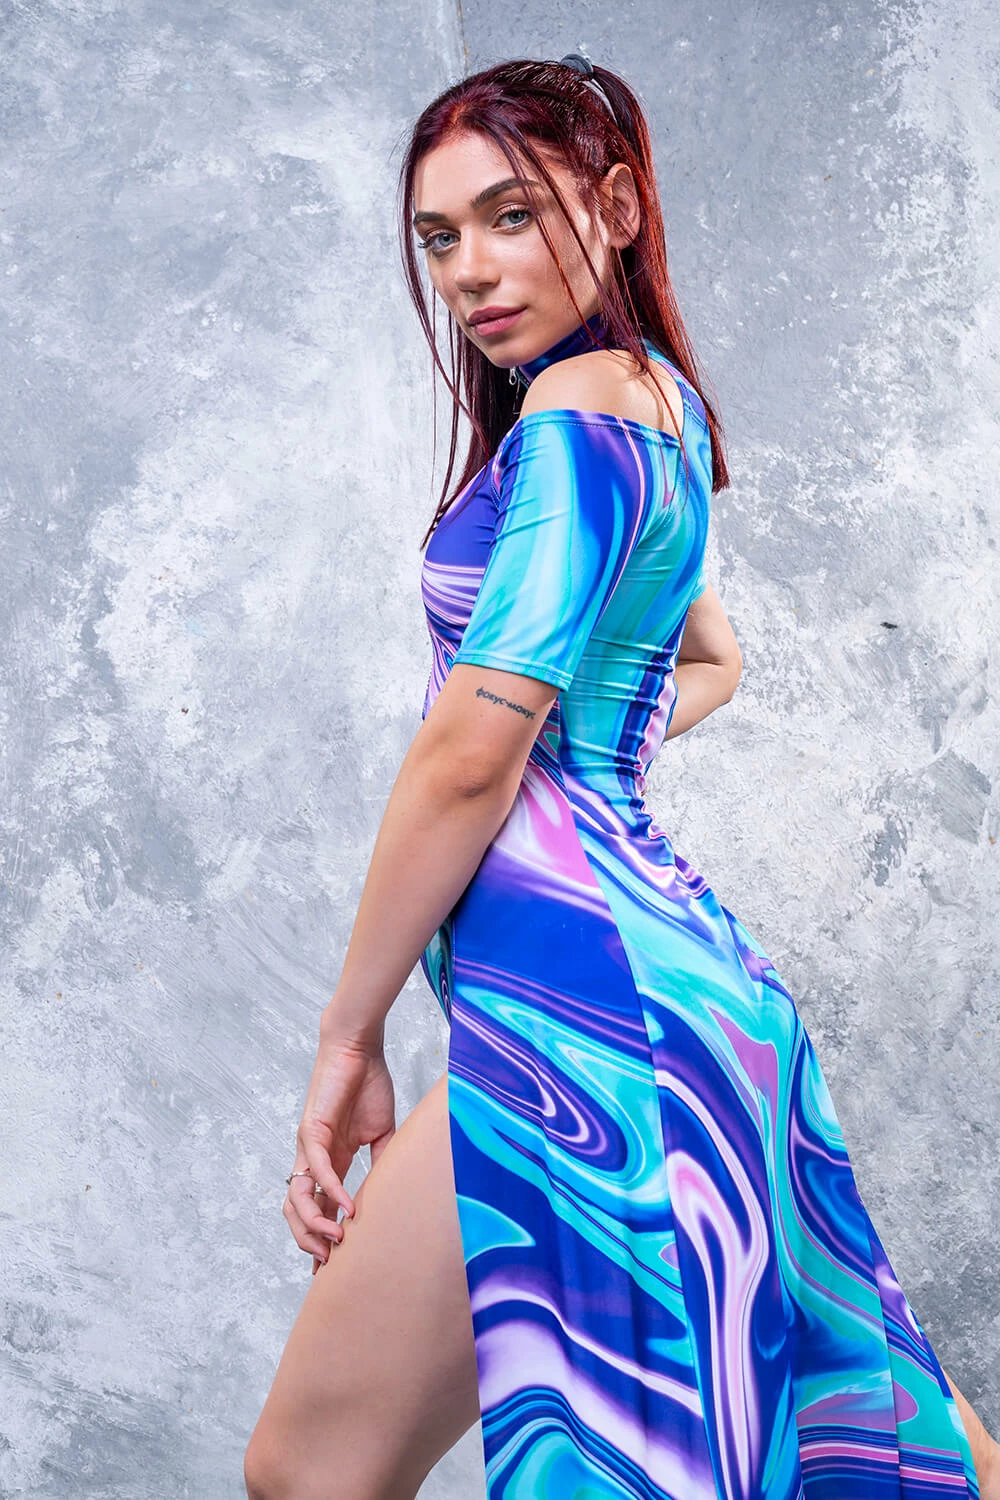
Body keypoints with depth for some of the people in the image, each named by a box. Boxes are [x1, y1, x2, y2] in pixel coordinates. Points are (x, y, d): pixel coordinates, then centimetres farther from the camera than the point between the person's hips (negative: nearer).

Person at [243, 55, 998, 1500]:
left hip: (576, 994, -10)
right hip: (670, 958, 10)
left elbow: (470, 751, -14)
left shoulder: (578, 408, -9)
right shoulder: (662, 403, 21)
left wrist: (349, 1035, -6)